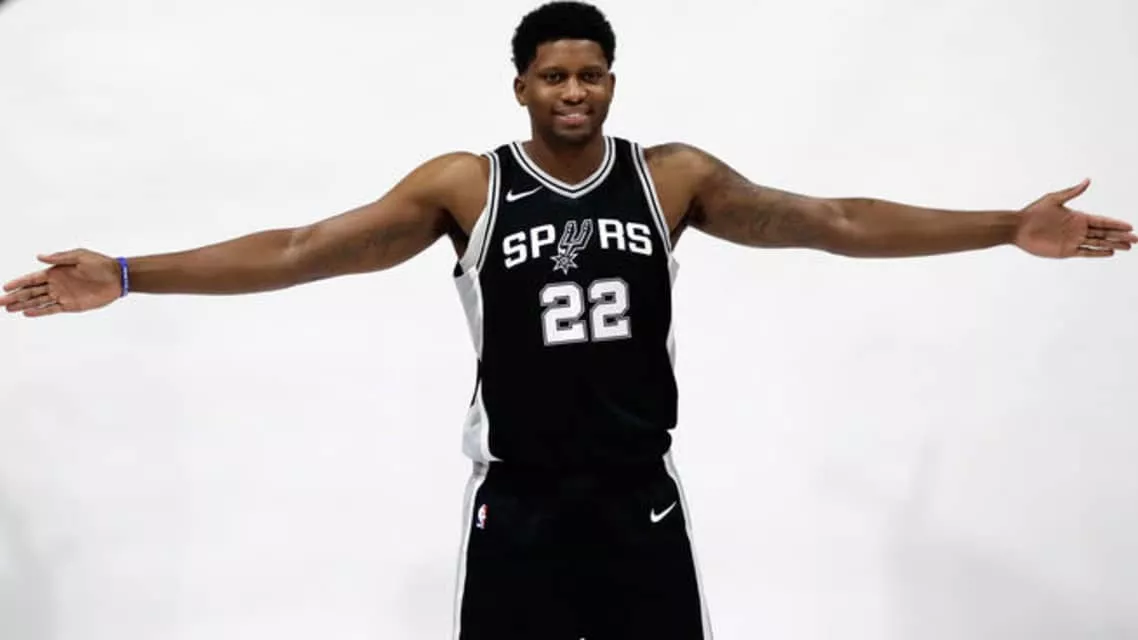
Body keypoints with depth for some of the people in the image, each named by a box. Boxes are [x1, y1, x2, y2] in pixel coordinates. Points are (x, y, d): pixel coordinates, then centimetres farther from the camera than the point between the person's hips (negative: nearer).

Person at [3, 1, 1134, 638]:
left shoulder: (672, 177, -2)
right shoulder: (465, 185, -5)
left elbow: (827, 221, -4)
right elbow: (307, 249, -8)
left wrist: (1012, 226, -8)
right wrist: (125, 276, -14)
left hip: (641, 500, 2)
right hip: (518, 505, -1)